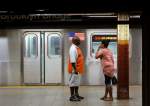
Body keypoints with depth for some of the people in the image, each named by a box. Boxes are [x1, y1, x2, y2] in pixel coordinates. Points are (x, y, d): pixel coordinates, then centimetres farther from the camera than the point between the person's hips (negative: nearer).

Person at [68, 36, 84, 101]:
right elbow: (72, 61, -23)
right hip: (74, 69, -10)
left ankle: (76, 95, 24)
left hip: (78, 69, 10)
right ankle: (72, 96, -2)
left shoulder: (76, 48, 15)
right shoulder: (73, 48, -18)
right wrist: (75, 69, -24)